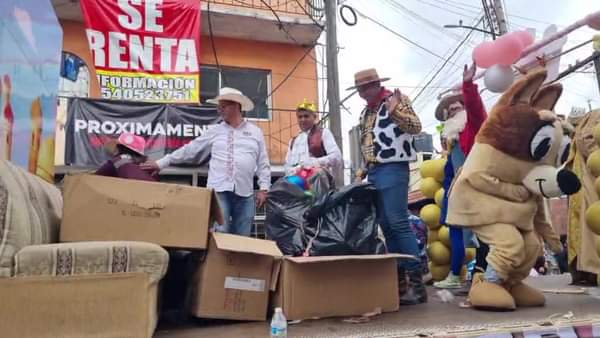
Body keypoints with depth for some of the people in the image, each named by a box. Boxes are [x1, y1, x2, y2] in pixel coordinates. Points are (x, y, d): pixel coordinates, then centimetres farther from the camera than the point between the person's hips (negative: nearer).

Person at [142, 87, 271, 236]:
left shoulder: (255, 132, 9)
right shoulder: (215, 131, 10)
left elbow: (263, 163, 9)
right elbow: (189, 149, 10)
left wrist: (263, 188, 1)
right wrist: (161, 163, 6)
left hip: (245, 192, 1)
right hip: (218, 190, 0)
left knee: (242, 237, 4)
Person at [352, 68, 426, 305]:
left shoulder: (396, 99, -1)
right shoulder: (365, 113, 20)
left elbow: (416, 127, -11)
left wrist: (395, 112, -26)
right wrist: (362, 171, 17)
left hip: (392, 169, -8)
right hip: (374, 172, 8)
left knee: (398, 223, -12)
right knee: (385, 226, 7)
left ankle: (416, 281, -7)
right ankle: (399, 278, 14)